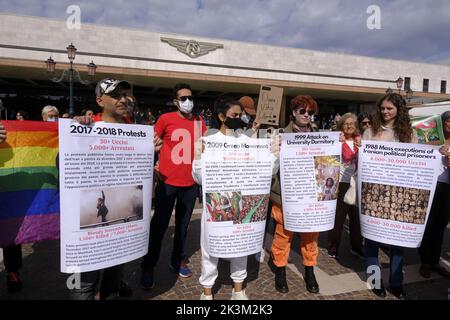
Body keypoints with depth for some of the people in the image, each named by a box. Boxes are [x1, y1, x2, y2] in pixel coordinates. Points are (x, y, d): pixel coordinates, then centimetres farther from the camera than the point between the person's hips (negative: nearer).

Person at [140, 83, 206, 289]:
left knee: (183, 224, 15)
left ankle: (178, 260, 33)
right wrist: (153, 166, -6)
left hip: (191, 183, 4)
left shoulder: (199, 122, 6)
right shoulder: (166, 119, -6)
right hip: (168, 181, -4)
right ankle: (148, 267, 19)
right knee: (159, 225, 4)